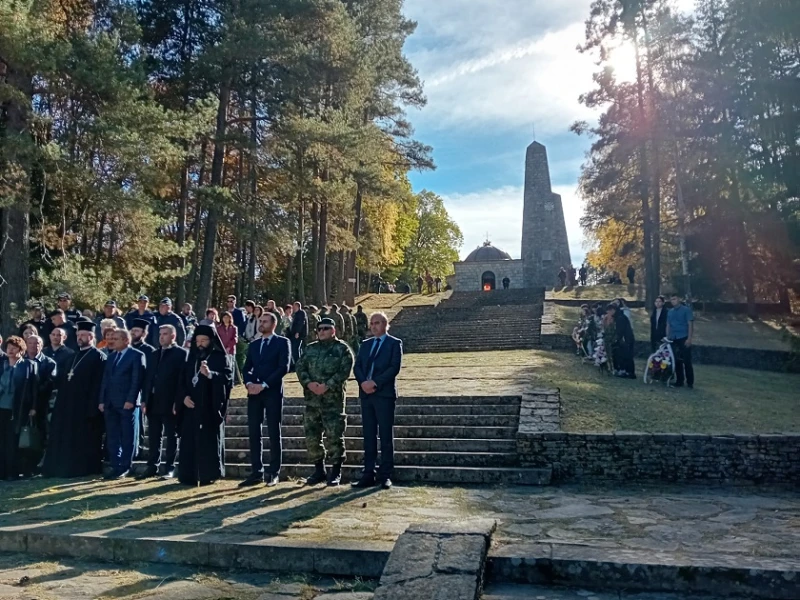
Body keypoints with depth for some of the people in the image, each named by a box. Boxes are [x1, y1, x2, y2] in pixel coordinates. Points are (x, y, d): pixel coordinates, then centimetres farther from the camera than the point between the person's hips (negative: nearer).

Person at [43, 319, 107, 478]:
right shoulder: (73, 356, 18)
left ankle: (83, 468, 7)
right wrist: (60, 402, 9)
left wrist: (92, 407, -20)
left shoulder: (98, 357, -7)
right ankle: (64, 467, 18)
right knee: (66, 438, 10)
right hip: (68, 405, 8)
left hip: (85, 406, -8)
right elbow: (63, 380, 17)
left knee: (84, 439, 0)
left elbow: (98, 385, -14)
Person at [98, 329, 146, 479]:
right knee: (112, 437, 8)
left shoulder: (136, 355, -5)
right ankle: (115, 466, 15)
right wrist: (102, 400, 8)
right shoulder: (111, 356, 17)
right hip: (110, 403, 7)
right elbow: (105, 379, 15)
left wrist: (130, 400, -16)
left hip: (127, 403, -7)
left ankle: (124, 467, 9)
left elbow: (137, 380, -11)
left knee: (127, 437, 1)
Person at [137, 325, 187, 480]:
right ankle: (152, 467, 18)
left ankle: (169, 468, 8)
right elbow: (149, 377, 16)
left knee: (171, 436, 2)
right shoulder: (155, 354, 17)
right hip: (153, 402, 6)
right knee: (153, 437, 10)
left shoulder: (181, 353, -4)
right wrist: (144, 399, 8)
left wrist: (178, 401, -16)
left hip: (170, 403, -6)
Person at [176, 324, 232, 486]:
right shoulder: (192, 357, 15)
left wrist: (210, 374, -30)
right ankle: (189, 476, 7)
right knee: (189, 440, 2)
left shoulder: (220, 357, -1)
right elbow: (183, 380, 16)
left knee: (209, 440, -2)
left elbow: (228, 378, -14)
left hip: (210, 407, -5)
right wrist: (184, 396, -2)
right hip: (191, 406, 5)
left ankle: (208, 475, 3)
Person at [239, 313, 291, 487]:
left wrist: (264, 385, -15)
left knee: (274, 433, 0)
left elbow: (284, 367, -10)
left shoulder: (282, 342, 1)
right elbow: (247, 368, 14)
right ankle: (256, 472, 10)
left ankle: (274, 473, 7)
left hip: (273, 392, -5)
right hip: (254, 393, 5)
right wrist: (248, 383, -7)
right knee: (254, 433, 4)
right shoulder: (253, 345, 19)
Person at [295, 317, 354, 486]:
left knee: (334, 436, -4)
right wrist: (309, 383, -11)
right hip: (312, 398, 5)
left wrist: (327, 385, -19)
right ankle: (319, 470, 22)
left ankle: (335, 472, 8)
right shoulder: (310, 349, 15)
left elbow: (344, 371, -10)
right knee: (311, 436, 9)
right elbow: (300, 367, 7)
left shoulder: (342, 349, 0)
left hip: (333, 398, -5)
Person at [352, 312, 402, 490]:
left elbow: (395, 367, -10)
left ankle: (386, 475, 5)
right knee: (368, 436, 7)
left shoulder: (395, 343, 2)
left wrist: (375, 382, -17)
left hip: (384, 394, -5)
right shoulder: (365, 344, 18)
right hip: (366, 394, 5)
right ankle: (368, 474, 13)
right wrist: (363, 382, -10)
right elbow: (357, 367, 9)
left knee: (386, 436, -1)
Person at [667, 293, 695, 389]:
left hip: (683, 338, -5)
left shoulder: (686, 310, -3)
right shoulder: (670, 312, 13)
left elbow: (690, 324, -7)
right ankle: (680, 381, 15)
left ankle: (690, 382, 1)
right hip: (673, 339, 5)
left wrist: (689, 338, -14)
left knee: (687, 361, -5)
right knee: (676, 361, 7)